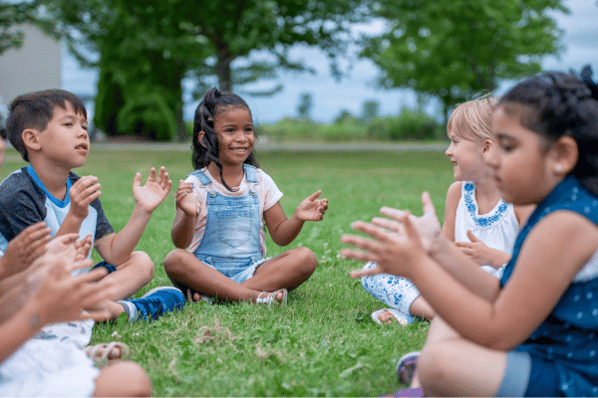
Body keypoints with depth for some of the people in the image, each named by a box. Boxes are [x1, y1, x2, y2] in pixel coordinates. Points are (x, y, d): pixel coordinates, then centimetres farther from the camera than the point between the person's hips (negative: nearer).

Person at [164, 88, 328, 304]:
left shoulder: (261, 182, 8)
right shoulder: (194, 186, -3)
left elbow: (280, 235, 10)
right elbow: (181, 243, -12)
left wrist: (297, 218, -11)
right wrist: (188, 215, -33)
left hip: (250, 272, 3)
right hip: (206, 272, -3)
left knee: (305, 258, -20)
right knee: (175, 260, -33)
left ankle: (211, 295, -27)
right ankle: (254, 296, -35)